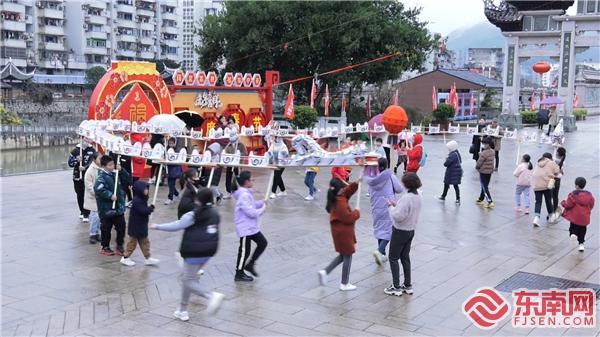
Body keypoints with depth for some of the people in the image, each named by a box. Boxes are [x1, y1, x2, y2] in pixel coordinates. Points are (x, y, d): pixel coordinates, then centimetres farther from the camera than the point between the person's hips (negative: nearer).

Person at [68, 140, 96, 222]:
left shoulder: (92, 151, 0)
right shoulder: (75, 150, 5)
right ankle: (82, 211, 29)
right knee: (79, 195, 11)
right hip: (77, 177, 2)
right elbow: (70, 163, 4)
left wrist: (85, 167, -25)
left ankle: (86, 214, 0)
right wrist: (76, 160, -16)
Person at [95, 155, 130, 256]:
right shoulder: (101, 177, -14)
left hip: (119, 208, 6)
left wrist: (121, 171, -2)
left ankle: (120, 246, 24)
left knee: (121, 227, 10)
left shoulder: (115, 174, 7)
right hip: (106, 209, -6)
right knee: (106, 229, 8)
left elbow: (126, 180, 12)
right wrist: (110, 195, -27)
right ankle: (105, 247, 22)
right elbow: (98, 189, -27)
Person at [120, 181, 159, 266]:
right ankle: (125, 258, 16)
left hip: (142, 226, 10)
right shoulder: (136, 201, -24)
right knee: (133, 242, 3)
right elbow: (143, 211, -29)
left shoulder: (142, 199, 7)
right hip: (136, 227, -10)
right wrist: (151, 208, -15)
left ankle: (148, 258, 20)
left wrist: (149, 209, -4)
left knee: (145, 242, 13)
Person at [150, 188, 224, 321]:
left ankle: (211, 295, -19)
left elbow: (175, 226, -8)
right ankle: (183, 310, 22)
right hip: (209, 251, 8)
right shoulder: (215, 214, 7)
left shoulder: (193, 215, -13)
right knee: (188, 278, 18)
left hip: (195, 252, -7)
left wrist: (157, 226, 3)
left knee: (188, 280, 2)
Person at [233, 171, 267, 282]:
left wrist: (261, 203, 1)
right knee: (245, 251, 2)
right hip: (245, 228, -10)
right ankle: (239, 274, 17)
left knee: (263, 243, 16)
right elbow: (251, 212, -26)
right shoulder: (243, 195, -25)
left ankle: (250, 265, 27)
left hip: (252, 226, 10)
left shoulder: (247, 193, 6)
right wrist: (262, 209, -10)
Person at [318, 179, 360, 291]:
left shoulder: (339, 197, 2)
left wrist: (357, 183, -6)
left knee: (343, 256, 22)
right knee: (347, 257, 4)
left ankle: (325, 271, 16)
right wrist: (357, 213, -9)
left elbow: (350, 190, 10)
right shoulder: (340, 203, -26)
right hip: (343, 233, -10)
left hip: (341, 231, 10)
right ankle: (344, 284, 14)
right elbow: (348, 218, -25)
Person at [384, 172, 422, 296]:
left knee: (393, 258, 4)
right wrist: (396, 205, 4)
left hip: (400, 231, -9)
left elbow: (398, 216, -28)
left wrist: (391, 206, -13)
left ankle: (396, 287, 8)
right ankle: (408, 285, 26)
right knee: (405, 257, 19)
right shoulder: (418, 196, 2)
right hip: (411, 230, 9)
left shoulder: (406, 198, -27)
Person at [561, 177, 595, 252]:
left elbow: (568, 205, -15)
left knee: (573, 227, 12)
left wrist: (563, 202, 5)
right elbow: (591, 205, 8)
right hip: (585, 218, 4)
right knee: (582, 230, 14)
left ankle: (573, 234, -20)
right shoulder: (589, 195, 0)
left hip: (575, 217, -4)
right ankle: (581, 244, 13)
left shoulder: (573, 194, -16)